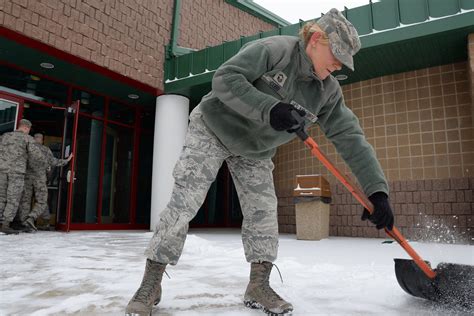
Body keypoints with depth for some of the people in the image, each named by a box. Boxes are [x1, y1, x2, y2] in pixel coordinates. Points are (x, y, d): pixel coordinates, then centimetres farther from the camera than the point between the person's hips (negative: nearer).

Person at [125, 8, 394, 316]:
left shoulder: (328, 92, -9)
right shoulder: (273, 49, -24)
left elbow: (351, 137, -13)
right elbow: (224, 78, -28)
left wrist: (378, 189, -21)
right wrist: (269, 108, -41)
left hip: (255, 151, 5)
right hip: (212, 129, -5)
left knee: (263, 211, -2)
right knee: (184, 203, -10)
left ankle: (258, 286, 13)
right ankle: (151, 284, 1)